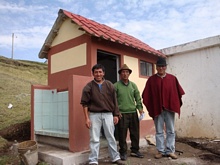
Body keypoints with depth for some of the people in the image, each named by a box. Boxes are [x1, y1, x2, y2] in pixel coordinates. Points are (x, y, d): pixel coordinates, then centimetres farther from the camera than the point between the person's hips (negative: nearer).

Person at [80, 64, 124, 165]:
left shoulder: (109, 85, 4)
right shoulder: (89, 86, -2)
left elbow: (114, 101, 7)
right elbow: (85, 103, -2)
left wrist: (116, 115, 4)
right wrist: (87, 118, -7)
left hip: (108, 114, 2)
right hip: (94, 115, -2)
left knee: (111, 138, 11)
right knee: (94, 139, 5)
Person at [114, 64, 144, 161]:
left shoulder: (133, 85, 10)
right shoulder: (116, 86, -2)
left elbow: (138, 98, 10)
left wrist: (140, 108, -1)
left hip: (133, 113, 4)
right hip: (122, 114, -4)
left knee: (135, 133, 10)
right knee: (122, 135, 3)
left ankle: (135, 151, 26)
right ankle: (123, 152, 18)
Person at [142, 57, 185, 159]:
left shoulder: (172, 78, 4)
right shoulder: (151, 80, 1)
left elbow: (178, 92, 7)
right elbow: (146, 95, 0)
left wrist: (176, 105, 3)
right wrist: (150, 108, -1)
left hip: (170, 109, 1)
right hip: (157, 109, -1)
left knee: (171, 131, 6)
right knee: (159, 131, 7)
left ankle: (170, 151, 17)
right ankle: (160, 151, 16)